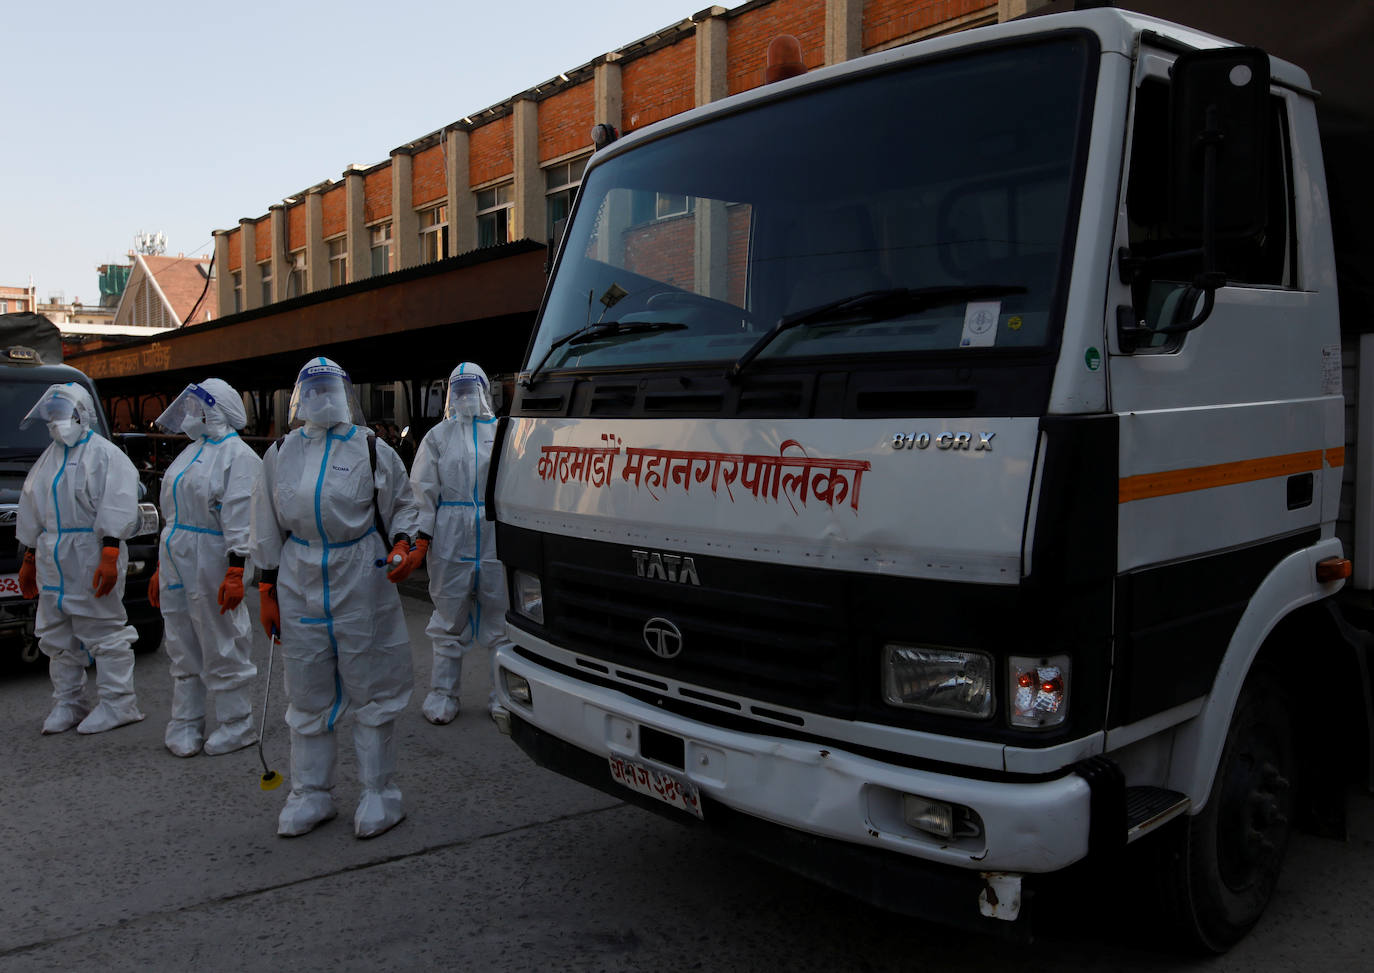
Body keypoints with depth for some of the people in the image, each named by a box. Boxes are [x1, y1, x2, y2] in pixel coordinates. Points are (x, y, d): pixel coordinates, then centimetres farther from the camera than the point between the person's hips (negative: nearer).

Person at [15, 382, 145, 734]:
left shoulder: (103, 454, -8)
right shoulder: (49, 457, 18)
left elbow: (117, 507, -16)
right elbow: (32, 510, 24)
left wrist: (110, 554, -23)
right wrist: (29, 558, 23)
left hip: (90, 558, -8)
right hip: (53, 559, 9)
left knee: (104, 632, -5)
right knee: (57, 636, 12)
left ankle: (117, 703, 2)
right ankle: (68, 703, 21)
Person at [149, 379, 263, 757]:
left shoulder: (238, 456, -9)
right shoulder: (191, 452, 18)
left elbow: (240, 519, -17)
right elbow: (173, 513, 21)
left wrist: (236, 572, -23)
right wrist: (161, 567, 20)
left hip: (211, 564, -8)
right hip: (176, 562, 8)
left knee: (222, 648, 0)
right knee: (183, 650, 13)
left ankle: (236, 726, 12)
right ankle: (186, 725, 24)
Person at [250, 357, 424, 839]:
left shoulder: (371, 449, 1)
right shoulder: (280, 454, 10)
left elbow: (402, 505, 5)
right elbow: (268, 527, 14)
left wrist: (403, 544, -15)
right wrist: (268, 588, 10)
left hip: (362, 586, -3)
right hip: (301, 587, 3)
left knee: (372, 692, 4)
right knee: (308, 698, 12)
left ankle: (378, 794, 17)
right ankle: (311, 795, 26)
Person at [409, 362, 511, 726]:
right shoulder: (438, 436, 9)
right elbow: (423, 488, 5)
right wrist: (421, 533, -5)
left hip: (496, 541, 0)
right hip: (450, 541, 0)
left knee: (498, 616, 7)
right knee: (449, 619, 7)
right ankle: (443, 693, 19)